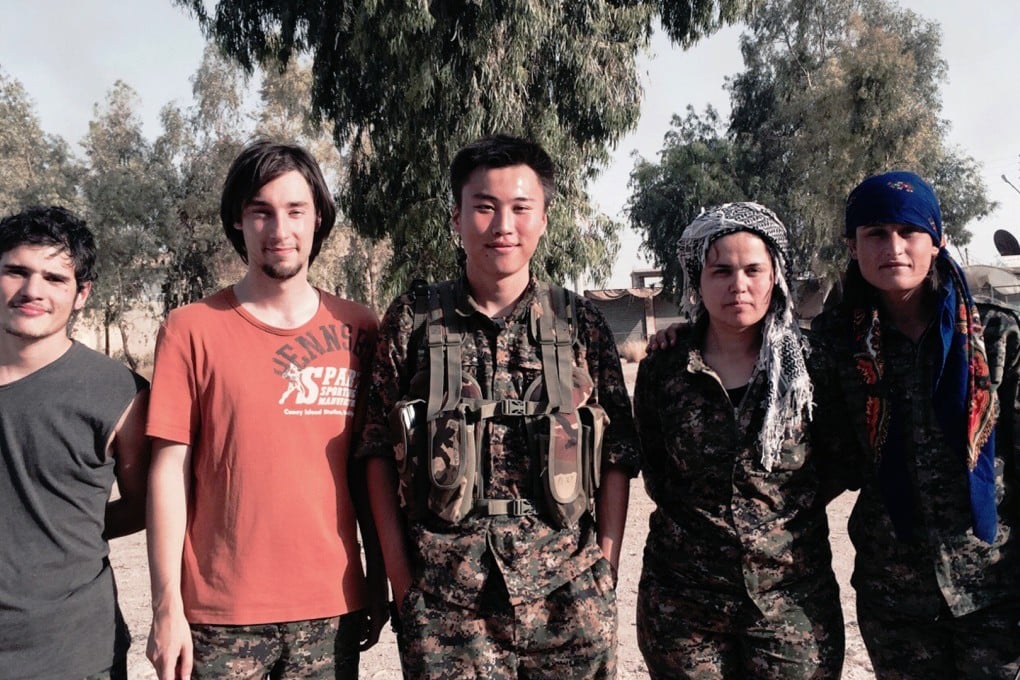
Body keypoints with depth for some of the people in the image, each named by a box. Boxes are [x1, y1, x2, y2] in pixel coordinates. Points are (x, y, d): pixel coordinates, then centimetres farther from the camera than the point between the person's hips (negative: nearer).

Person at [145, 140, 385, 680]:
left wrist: (379, 580, 7)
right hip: (219, 615, -1)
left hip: (332, 611, 2)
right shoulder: (191, 329, -3)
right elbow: (170, 471, -4)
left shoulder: (358, 330, 2)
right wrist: (167, 606, -7)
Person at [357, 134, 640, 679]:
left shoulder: (581, 323, 3)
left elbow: (617, 455, 4)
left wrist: (606, 570, -1)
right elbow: (380, 453, 2)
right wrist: (399, 575, -3)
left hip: (569, 599, 1)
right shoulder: (412, 321, 1)